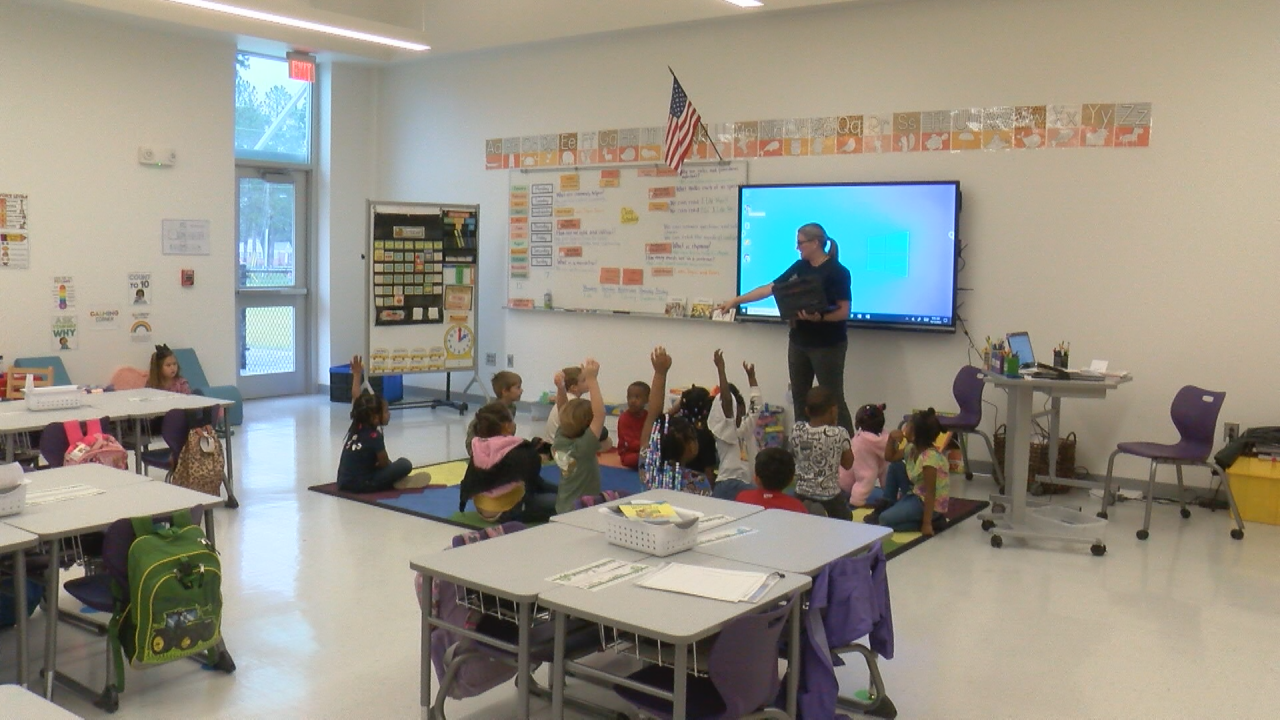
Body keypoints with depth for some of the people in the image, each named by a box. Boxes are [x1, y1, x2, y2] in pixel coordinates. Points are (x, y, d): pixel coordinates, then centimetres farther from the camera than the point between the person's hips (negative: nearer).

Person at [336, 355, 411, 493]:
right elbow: (384, 463, -3)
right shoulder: (375, 436, -13)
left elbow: (356, 397, 19)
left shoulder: (356, 425, 6)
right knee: (405, 465, -12)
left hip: (343, 483, 8)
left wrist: (357, 374, 25)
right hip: (361, 485, -8)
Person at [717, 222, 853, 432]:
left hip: (828, 345, -7)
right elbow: (770, 288, 9)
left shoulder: (837, 272, -13)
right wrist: (736, 300, 5)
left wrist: (819, 318, -32)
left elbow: (844, 312, -15)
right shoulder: (799, 267, 7)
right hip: (798, 342, 7)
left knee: (833, 399, -4)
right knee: (799, 397, 12)